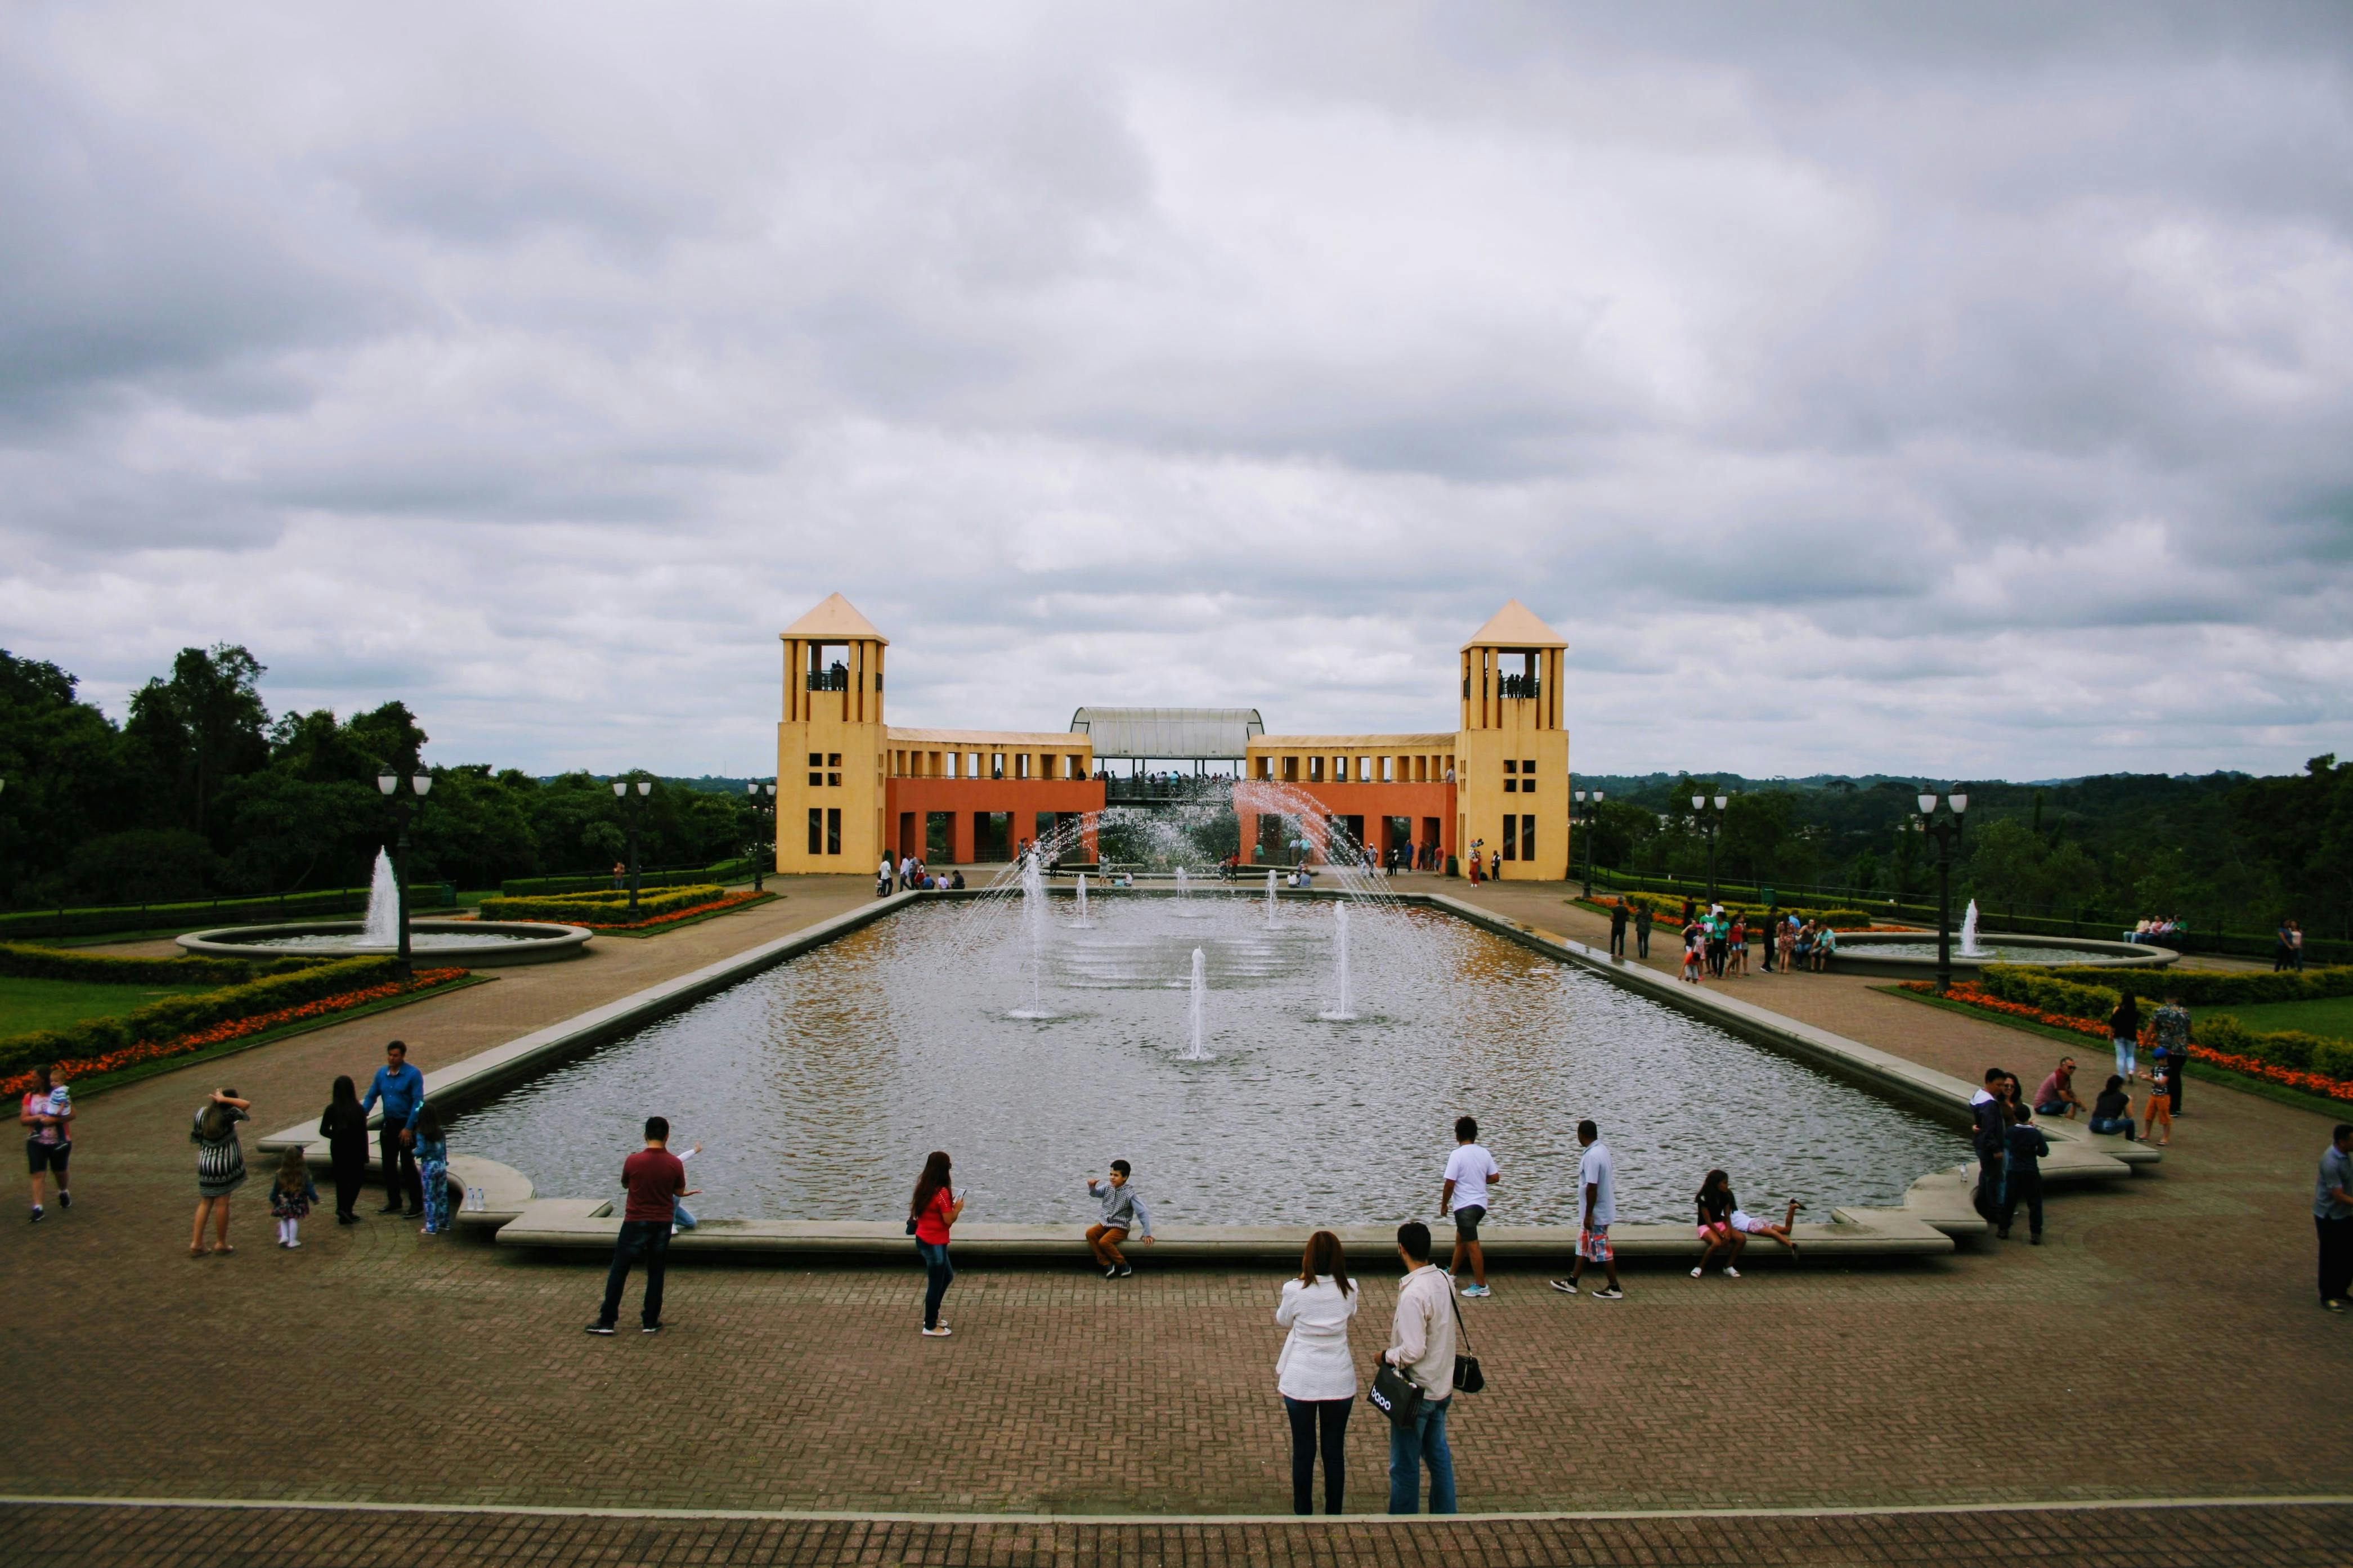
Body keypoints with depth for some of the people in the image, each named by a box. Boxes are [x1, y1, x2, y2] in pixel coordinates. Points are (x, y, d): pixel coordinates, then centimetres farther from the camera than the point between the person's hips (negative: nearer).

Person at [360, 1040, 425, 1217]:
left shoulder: (413, 1075, -13)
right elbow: (371, 1097, 9)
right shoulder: (381, 1073, 4)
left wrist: (408, 1128, -19)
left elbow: (418, 1102, -16)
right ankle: (394, 1202, 24)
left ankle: (417, 1204, 5)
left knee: (407, 1165, -4)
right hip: (388, 1125, 6)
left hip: (406, 1125, -6)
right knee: (389, 1165, 12)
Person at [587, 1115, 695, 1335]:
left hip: (635, 1222, -2)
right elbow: (680, 1192, 5)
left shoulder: (633, 1161, -13)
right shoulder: (674, 1163, -9)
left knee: (618, 1271, 8)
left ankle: (607, 1321, 9)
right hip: (662, 1224, 2)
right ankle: (651, 1322, 15)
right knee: (656, 1273, 12)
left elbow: (625, 1184, 6)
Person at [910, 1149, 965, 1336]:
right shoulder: (942, 1193, -23)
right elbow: (949, 1220, -19)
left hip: (923, 1239, 9)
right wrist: (958, 1208, -3)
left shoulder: (924, 1187, 3)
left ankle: (932, 1316, 34)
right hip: (935, 1243, -9)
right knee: (936, 1284, 5)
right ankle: (930, 1327, 17)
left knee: (947, 1276, 24)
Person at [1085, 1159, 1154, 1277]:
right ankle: (1107, 1264, -14)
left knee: (1104, 1242, -29)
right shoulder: (1107, 1187, 1)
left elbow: (1142, 1213, -15)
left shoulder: (1129, 1194, -16)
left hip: (1121, 1228, -6)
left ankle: (1123, 1265, -8)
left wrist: (1147, 1234, -16)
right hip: (1106, 1224, 6)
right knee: (1090, 1233, -21)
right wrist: (1092, 1186, -32)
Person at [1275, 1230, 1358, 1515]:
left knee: (1303, 1451, 11)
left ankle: (1303, 1514, 21)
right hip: (1339, 1381, 2)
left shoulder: (1294, 1290, -15)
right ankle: (1334, 1514, 22)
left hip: (1301, 1381, -2)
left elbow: (1283, 1322, 5)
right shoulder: (1349, 1289, -9)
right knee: (1335, 1451, 13)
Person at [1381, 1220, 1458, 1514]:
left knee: (1404, 1465, 6)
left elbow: (1413, 1352, -27)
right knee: (1439, 1454, 20)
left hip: (1416, 1391, -8)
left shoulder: (1413, 1294, -27)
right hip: (1442, 1386, 8)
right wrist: (1398, 1325, 14)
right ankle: (1445, 1516, 30)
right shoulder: (1445, 1281, -1)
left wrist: (1386, 1356, -10)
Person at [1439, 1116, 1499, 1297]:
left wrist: (1444, 1204, -3)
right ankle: (1451, 1272, 37)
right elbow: (1495, 1178, 5)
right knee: (1461, 1238, 23)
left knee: (1473, 1245, -1)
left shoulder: (1457, 1155, -16)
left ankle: (1481, 1285, 4)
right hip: (1481, 1204, 7)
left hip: (1465, 1206, -7)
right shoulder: (1484, 1153, 1)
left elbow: (1450, 1184, -16)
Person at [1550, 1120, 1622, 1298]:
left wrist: (1588, 1215, -21)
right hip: (1600, 1210, 10)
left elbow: (1592, 1188, -26)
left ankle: (1614, 1289, 10)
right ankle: (1572, 1283, 24)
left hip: (1597, 1213, -10)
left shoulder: (1592, 1156, -24)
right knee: (1584, 1245, 16)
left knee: (1602, 1250, 1)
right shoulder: (1602, 1150, 6)